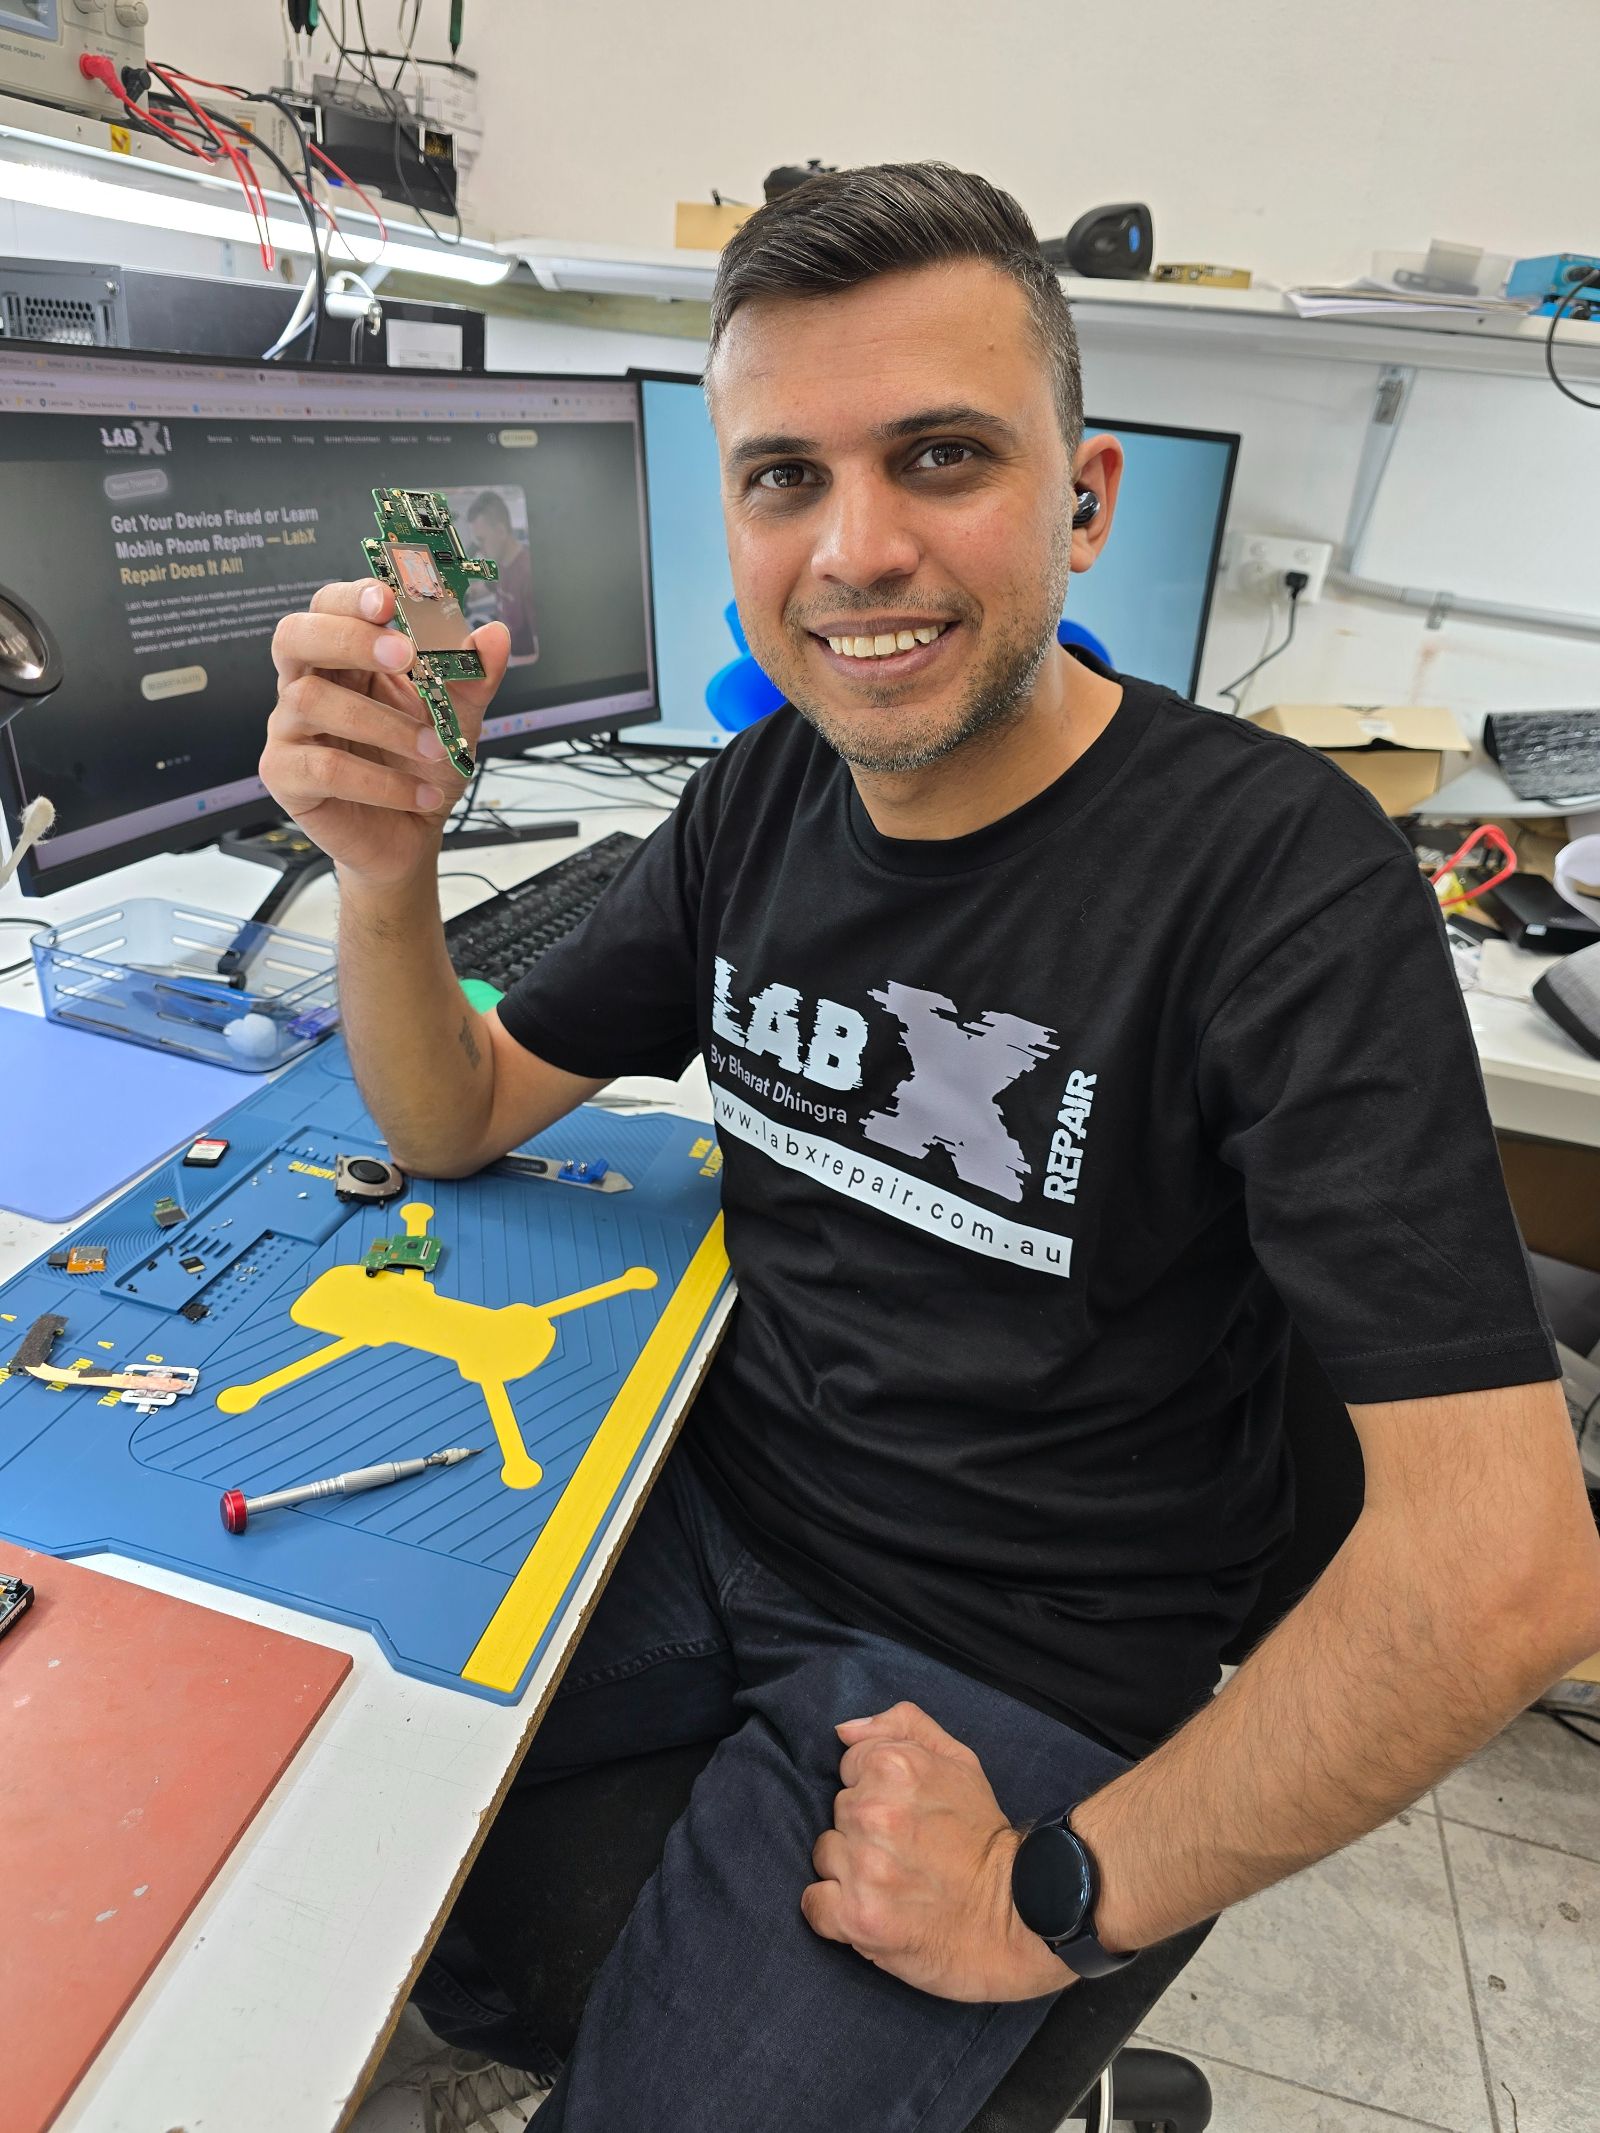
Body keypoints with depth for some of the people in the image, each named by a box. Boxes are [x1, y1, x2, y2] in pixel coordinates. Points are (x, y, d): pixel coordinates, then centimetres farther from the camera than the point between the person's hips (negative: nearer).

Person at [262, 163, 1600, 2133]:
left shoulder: (1275, 872, -22)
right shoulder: (762, 802, -2)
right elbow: (457, 1120, 5)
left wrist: (1066, 1898, -17)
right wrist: (387, 868, -15)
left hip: (1002, 1666, -4)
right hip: (712, 1506, 5)